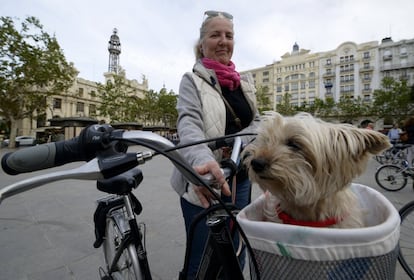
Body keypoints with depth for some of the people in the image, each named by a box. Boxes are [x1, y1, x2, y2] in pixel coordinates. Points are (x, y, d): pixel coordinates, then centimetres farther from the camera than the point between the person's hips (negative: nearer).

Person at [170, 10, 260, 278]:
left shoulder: (245, 82, 12)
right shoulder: (192, 80, -5)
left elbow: (257, 122, 8)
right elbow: (188, 123, -22)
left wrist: (238, 141, -14)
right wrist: (203, 159, -43)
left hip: (239, 181, 5)